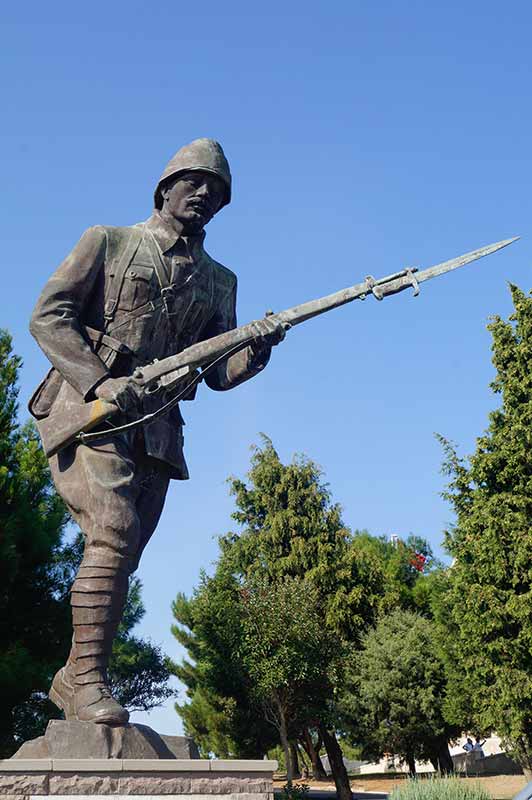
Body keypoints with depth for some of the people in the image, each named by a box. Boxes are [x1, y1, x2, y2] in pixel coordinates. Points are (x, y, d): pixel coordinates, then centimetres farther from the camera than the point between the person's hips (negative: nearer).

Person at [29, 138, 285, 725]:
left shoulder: (219, 281, 20)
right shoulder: (109, 242, 9)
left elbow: (220, 374, 15)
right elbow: (48, 316, -1)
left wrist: (257, 346, -8)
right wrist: (102, 380, -16)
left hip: (156, 429, 5)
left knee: (120, 559, 3)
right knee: (114, 529, -22)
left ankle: (74, 680, 16)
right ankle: (87, 679, -14)